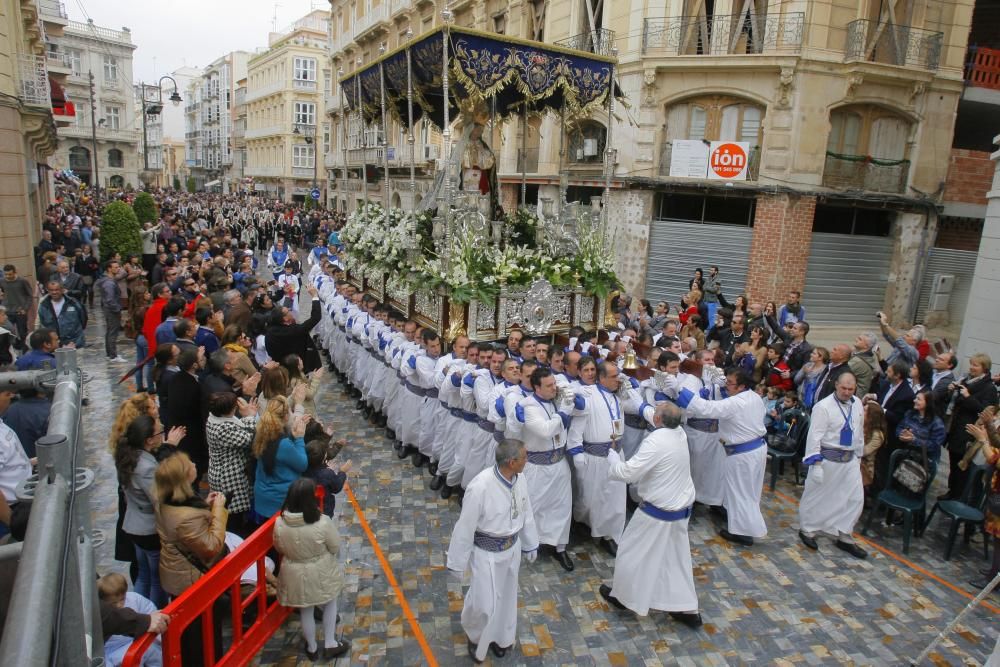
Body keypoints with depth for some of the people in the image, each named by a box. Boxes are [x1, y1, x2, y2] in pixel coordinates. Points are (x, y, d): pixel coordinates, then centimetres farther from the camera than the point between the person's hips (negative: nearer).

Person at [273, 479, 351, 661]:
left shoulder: (280, 523, -20)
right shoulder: (323, 523, -30)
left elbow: (279, 548, -1)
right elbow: (335, 547, -14)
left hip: (295, 574, 3)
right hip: (321, 572, -2)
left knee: (306, 611, 25)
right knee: (330, 604, 26)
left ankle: (312, 648, 44)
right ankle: (330, 645, 37)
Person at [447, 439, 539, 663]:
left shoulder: (520, 479, -15)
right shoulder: (480, 487, -33)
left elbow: (527, 514, 2)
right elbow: (465, 528, -22)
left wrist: (530, 545, 14)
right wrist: (457, 563, -11)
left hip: (512, 548, 5)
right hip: (487, 553, -5)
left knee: (506, 596, 23)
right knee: (485, 603, 6)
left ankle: (499, 637, 49)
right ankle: (476, 635, 41)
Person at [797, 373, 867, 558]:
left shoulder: (857, 404, 3)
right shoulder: (823, 407, -17)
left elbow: (859, 431, 14)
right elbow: (815, 436, -17)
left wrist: (859, 456, 17)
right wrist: (816, 464, -19)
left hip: (850, 459, 6)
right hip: (828, 458, -6)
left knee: (855, 498, 8)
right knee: (817, 495, 7)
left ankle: (844, 537, 24)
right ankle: (807, 530, 27)